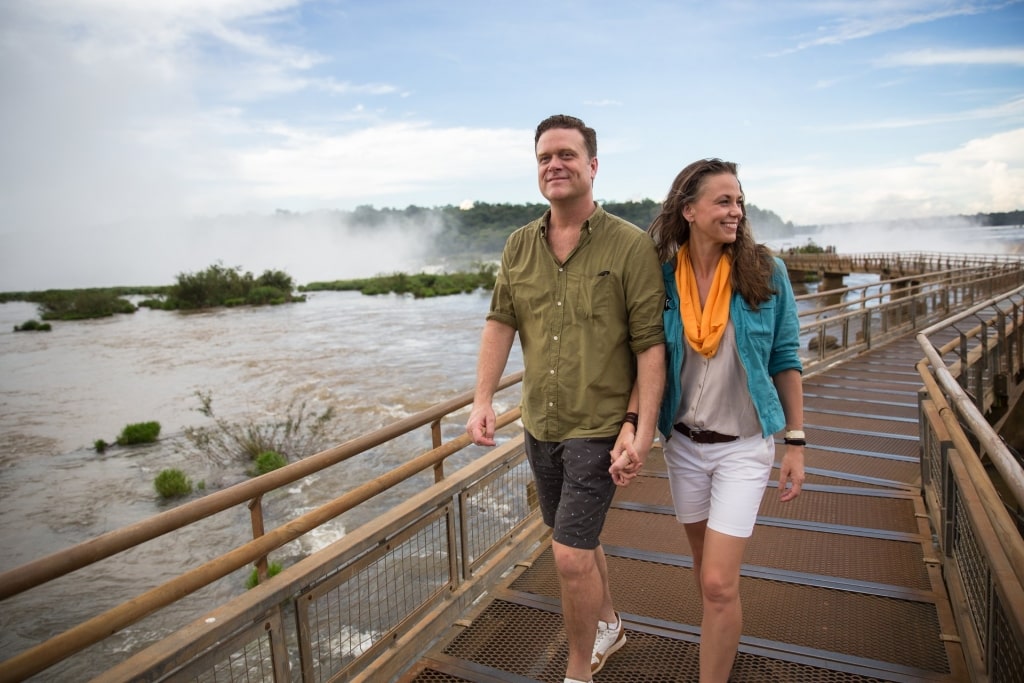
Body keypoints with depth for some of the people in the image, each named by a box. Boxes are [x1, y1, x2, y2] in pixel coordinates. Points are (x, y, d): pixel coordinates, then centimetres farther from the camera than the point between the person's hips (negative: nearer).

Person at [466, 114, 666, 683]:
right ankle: (608, 625, 49)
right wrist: (482, 399, -6)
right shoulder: (518, 246, 4)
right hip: (539, 424, 6)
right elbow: (500, 322, 3)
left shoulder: (631, 246, -12)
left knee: (570, 555, -4)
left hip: (599, 427, -6)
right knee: (577, 541, 22)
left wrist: (640, 426, -17)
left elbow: (651, 344, -13)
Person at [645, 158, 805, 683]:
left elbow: (785, 360, -2)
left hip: (744, 447, -2)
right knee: (706, 567, 20)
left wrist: (795, 442, -2)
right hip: (683, 443, 3)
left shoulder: (766, 273, -10)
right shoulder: (662, 277, -8)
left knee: (718, 582, -5)